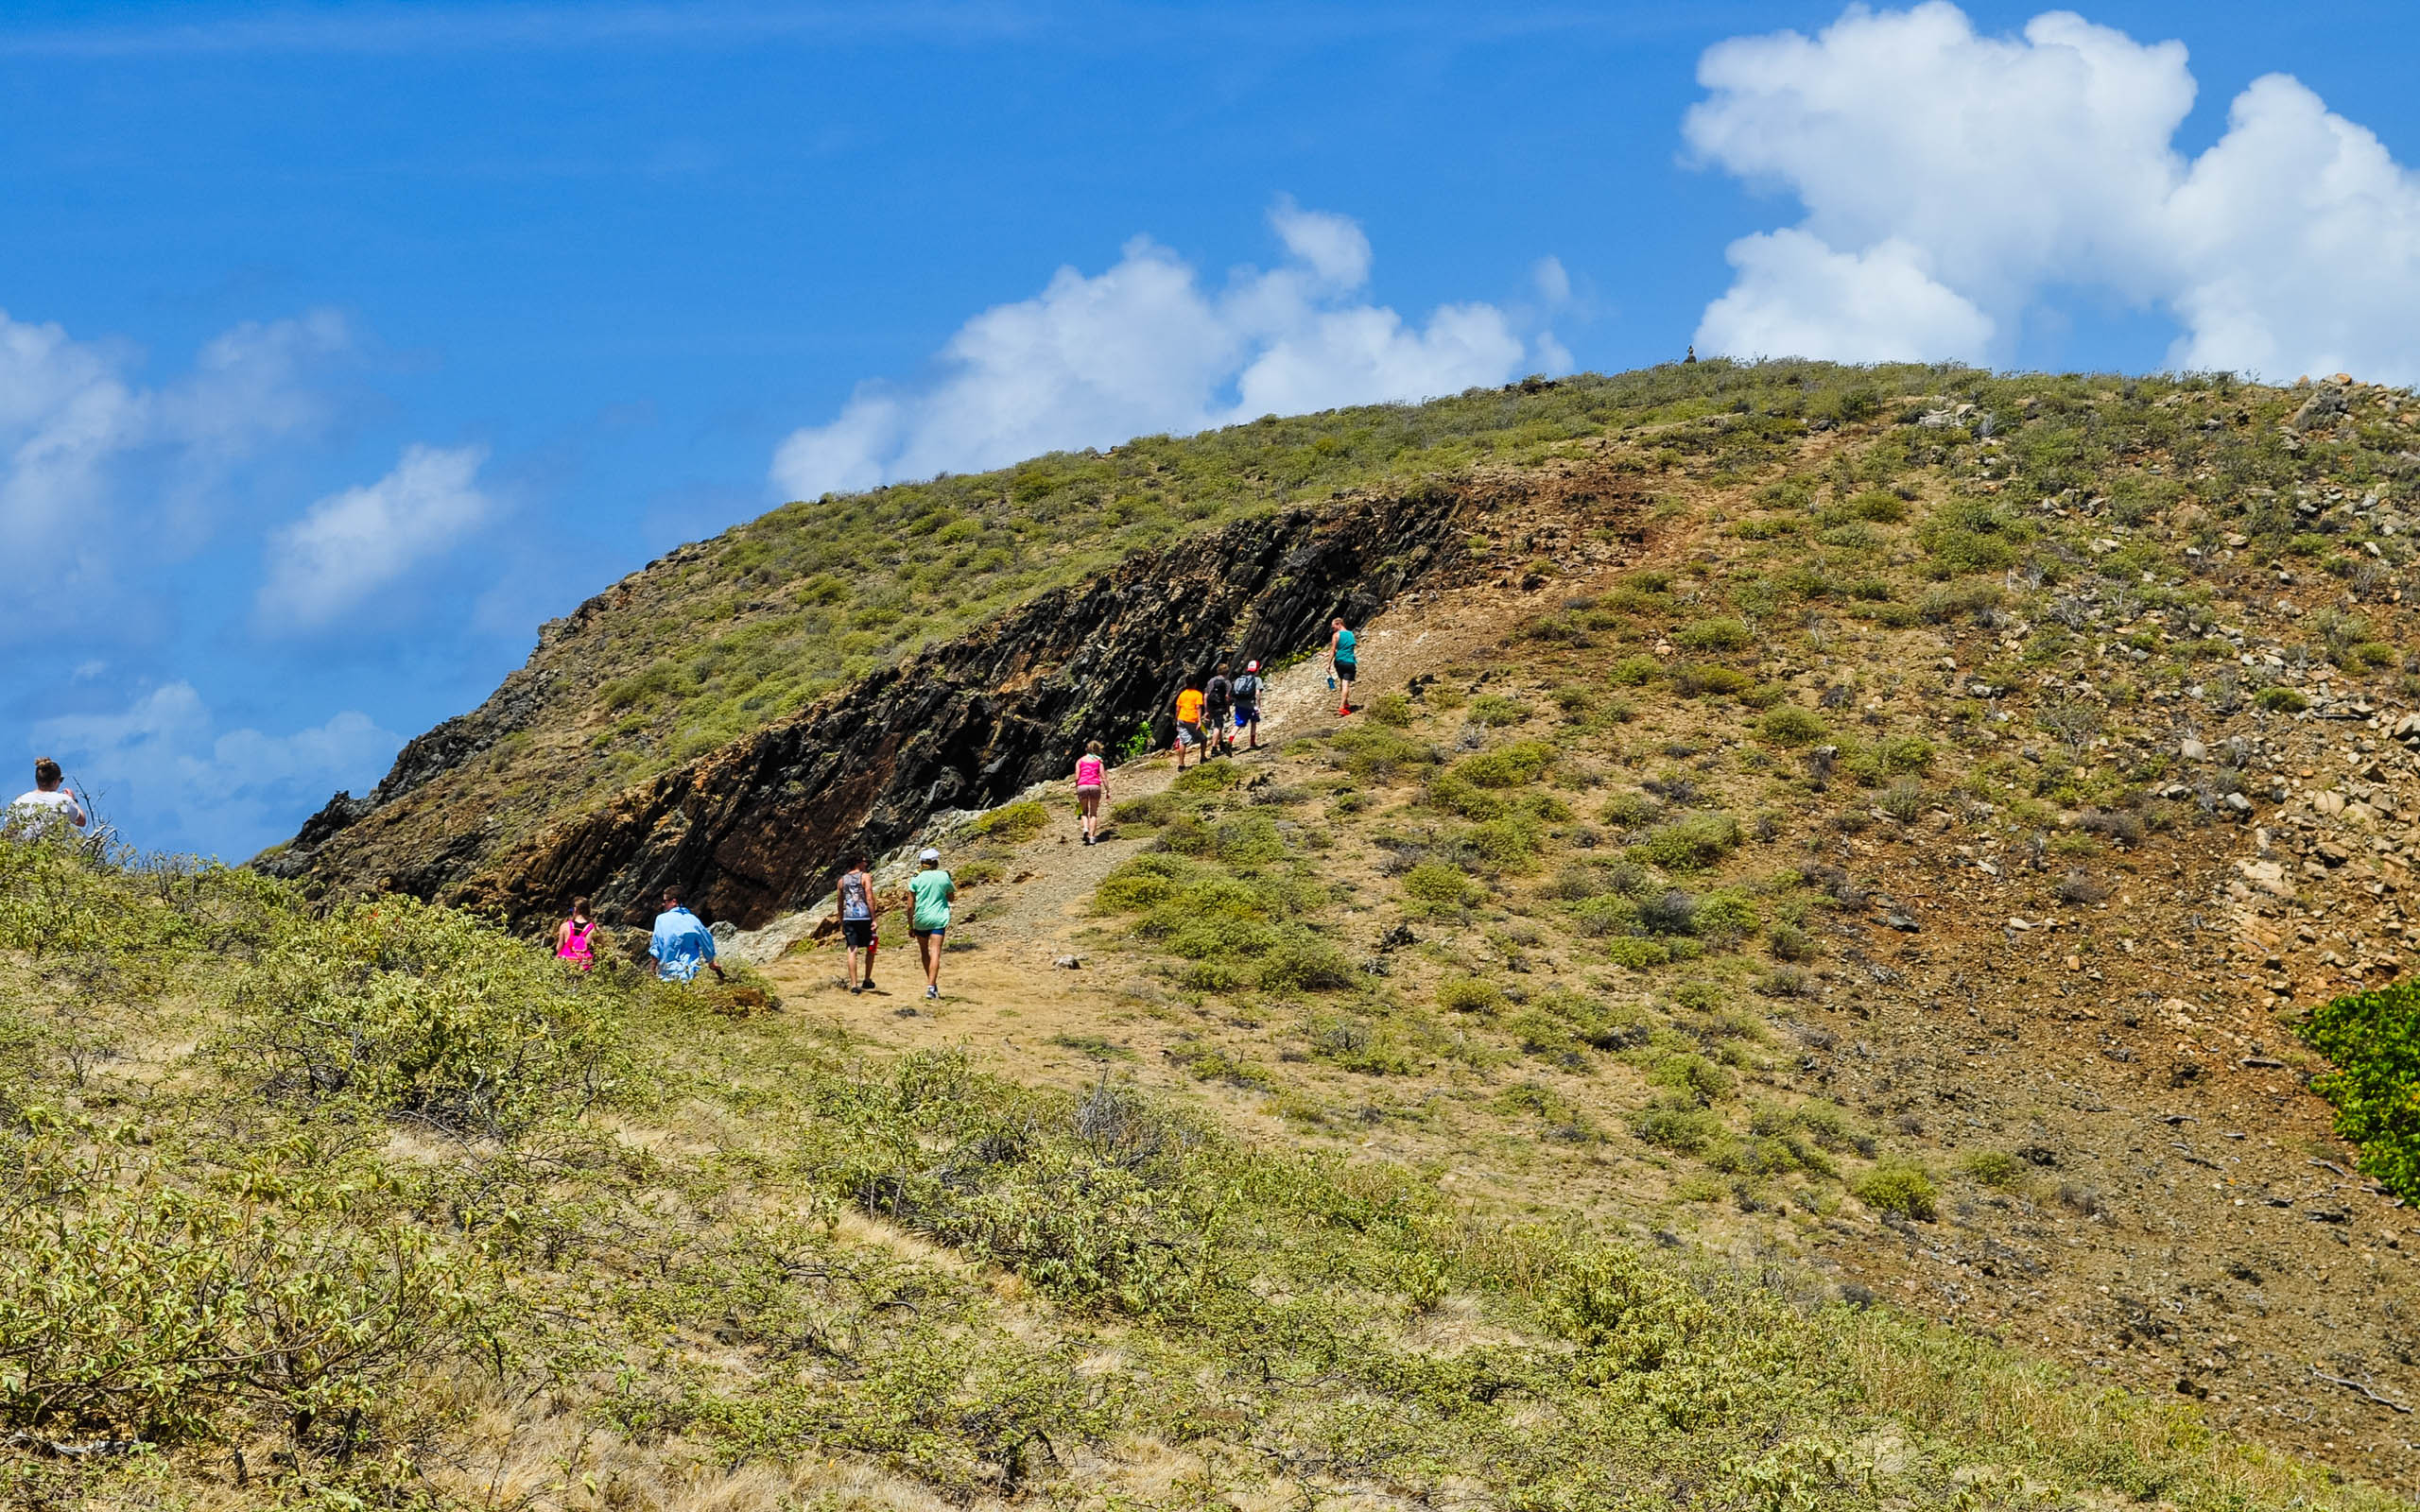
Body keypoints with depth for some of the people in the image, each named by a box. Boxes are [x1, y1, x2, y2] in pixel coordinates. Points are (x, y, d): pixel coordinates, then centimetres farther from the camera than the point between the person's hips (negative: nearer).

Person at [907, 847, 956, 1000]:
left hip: (921, 919, 1)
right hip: (939, 918, 0)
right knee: (935, 953, -4)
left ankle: (932, 984, 28)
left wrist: (910, 925, 5)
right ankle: (931, 986, -16)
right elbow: (951, 897, 14)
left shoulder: (916, 879, -4)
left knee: (924, 951, 18)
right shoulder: (944, 877, -1)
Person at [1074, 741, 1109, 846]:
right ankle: (1091, 836, -1)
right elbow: (1103, 777, 3)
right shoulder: (1099, 761, 11)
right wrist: (1107, 791, 6)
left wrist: (1076, 790, 12)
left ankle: (1085, 829, -9)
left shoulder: (1080, 761, 13)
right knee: (1093, 814, 10)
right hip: (1095, 786, 0)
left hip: (1082, 786, 0)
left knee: (1085, 812, 17)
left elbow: (1077, 777, 4)